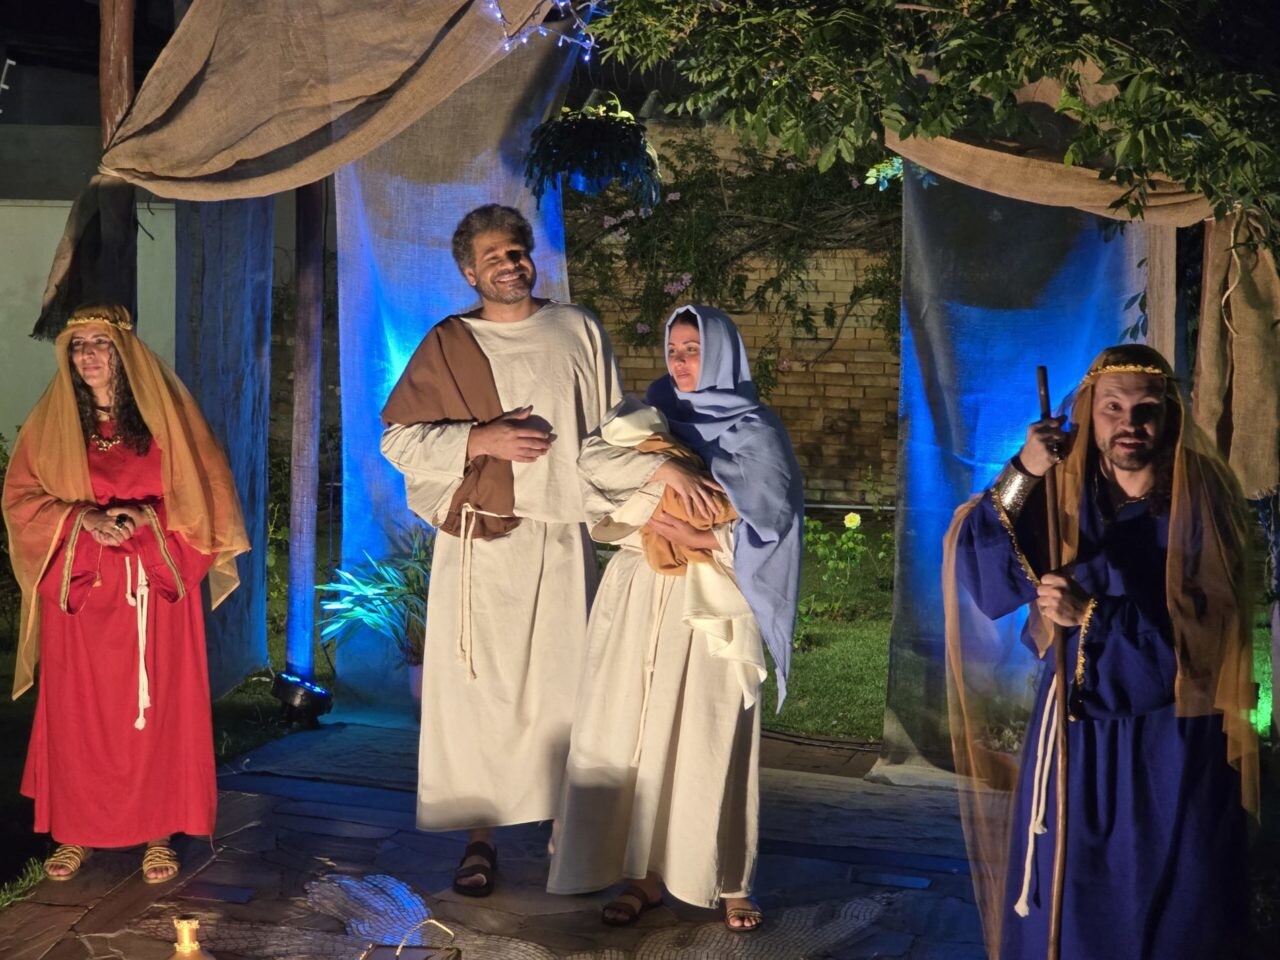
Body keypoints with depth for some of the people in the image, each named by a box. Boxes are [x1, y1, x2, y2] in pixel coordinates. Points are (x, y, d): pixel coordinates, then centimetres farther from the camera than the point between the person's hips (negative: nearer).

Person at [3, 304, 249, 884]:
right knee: (78, 708, 1)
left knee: (155, 704, -1)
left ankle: (158, 832, 6)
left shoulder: (166, 413, 4)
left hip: (153, 586, -1)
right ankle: (75, 832, 10)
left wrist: (148, 515, -15)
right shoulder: (50, 423, 9)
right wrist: (82, 519, -13)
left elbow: (203, 490, 3)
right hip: (79, 586, 1)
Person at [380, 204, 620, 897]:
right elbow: (397, 438, 1)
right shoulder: (447, 344, 6)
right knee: (477, 685, -1)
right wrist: (480, 439, -10)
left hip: (562, 536, 1)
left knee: (563, 682, 3)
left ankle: (565, 821, 16)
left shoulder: (577, 332, 11)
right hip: (479, 540, -1)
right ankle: (479, 834, 8)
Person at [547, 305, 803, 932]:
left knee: (711, 736, -4)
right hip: (642, 596, 4)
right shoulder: (653, 415, 13)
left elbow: (768, 524, -7)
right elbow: (594, 458, -5)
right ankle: (644, 873, 8)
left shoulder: (754, 432, 3)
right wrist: (665, 468, -18)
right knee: (637, 733, 1)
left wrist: (693, 535, -13)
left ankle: (730, 883, 5)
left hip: (711, 601, -3)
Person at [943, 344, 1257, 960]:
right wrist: (1020, 478, -24)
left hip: (1175, 741, -2)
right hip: (1075, 731, 2)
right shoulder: (1062, 492, -3)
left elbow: (1202, 636, -16)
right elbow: (986, 589, -14)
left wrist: (1091, 615, -25)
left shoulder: (1203, 501, -10)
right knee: (1060, 905, 11)